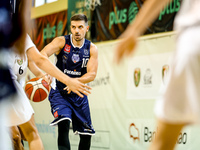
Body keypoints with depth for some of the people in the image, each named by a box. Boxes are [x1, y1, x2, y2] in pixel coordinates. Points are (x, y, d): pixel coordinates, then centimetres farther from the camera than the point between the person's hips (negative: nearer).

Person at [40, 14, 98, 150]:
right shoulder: (62, 42, -11)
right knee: (64, 123, -29)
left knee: (86, 133, 9)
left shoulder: (92, 49, -3)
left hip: (79, 94, 4)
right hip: (60, 91, -4)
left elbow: (92, 74, -13)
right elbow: (43, 54, -29)